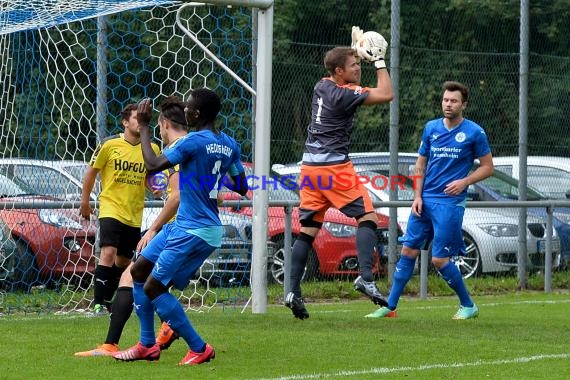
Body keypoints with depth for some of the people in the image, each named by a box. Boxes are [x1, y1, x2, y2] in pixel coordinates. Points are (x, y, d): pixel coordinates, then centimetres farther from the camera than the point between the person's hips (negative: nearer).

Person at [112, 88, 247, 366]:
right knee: (139, 270, 14)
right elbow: (241, 188, 15)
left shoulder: (194, 142, -19)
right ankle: (147, 346, 18)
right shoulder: (230, 145, 6)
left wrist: (144, 126, -10)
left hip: (194, 232, -9)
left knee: (153, 288, -7)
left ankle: (199, 349, -3)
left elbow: (153, 164, -21)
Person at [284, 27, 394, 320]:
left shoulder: (321, 87, 11)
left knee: (308, 229, 8)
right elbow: (386, 95, -16)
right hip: (335, 167, -8)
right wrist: (379, 62, -5)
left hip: (311, 165, 8)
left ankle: (294, 292, 1)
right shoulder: (344, 94, -13)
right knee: (366, 217, -6)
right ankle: (366, 278, -23)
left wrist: (358, 55, 27)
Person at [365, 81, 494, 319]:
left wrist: (464, 182, -13)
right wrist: (417, 196, 4)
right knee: (408, 250, 3)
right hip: (425, 200, 5)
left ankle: (468, 306, 10)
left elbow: (487, 167, 2)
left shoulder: (474, 133, -5)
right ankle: (390, 306, 8)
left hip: (450, 203, -5)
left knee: (439, 259, -8)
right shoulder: (431, 128, 8)